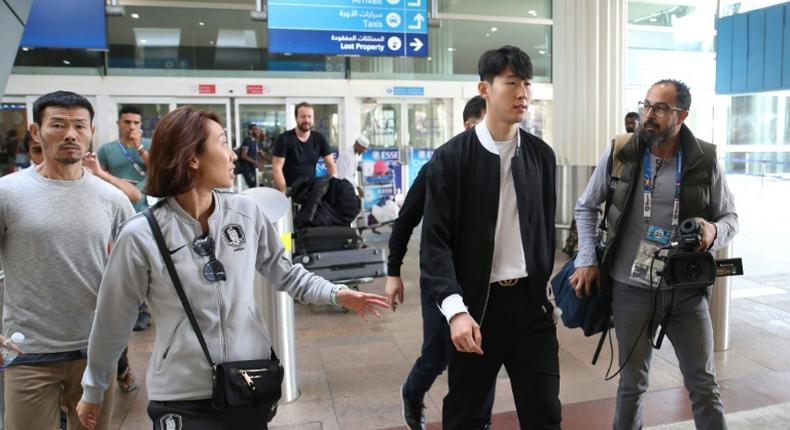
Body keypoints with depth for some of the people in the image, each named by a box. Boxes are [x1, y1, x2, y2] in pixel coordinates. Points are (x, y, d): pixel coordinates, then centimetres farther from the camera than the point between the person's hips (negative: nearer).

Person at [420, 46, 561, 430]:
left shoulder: (541, 155, 5)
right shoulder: (450, 158, -9)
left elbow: (546, 229, 13)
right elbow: (435, 242, -12)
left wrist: (545, 287, 15)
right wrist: (455, 309, -21)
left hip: (531, 301, 3)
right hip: (475, 304, -3)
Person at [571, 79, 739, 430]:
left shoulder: (705, 160, -4)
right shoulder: (619, 154, -6)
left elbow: (730, 217, 6)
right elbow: (586, 207, 5)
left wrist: (715, 232, -18)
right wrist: (587, 260, -3)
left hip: (686, 289, 1)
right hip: (631, 288, 0)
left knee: (704, 384, 13)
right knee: (633, 382, 14)